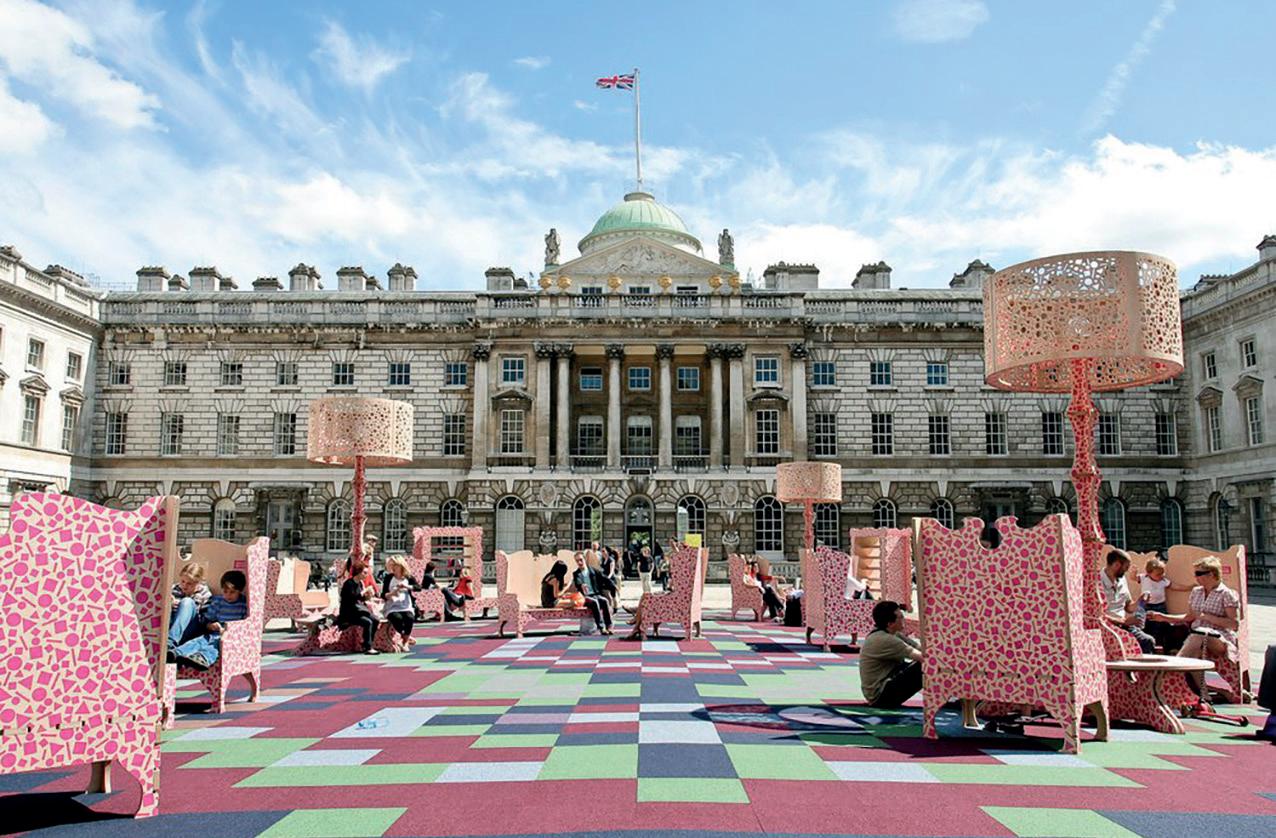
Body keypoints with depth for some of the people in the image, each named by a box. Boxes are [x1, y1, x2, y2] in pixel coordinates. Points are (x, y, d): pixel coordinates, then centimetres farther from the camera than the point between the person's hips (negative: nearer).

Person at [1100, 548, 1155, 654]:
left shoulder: (1121, 580, 13)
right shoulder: (1098, 582, -13)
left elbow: (1128, 608, 20)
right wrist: (1123, 621, -21)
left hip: (1123, 625, 7)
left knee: (1149, 641, -18)